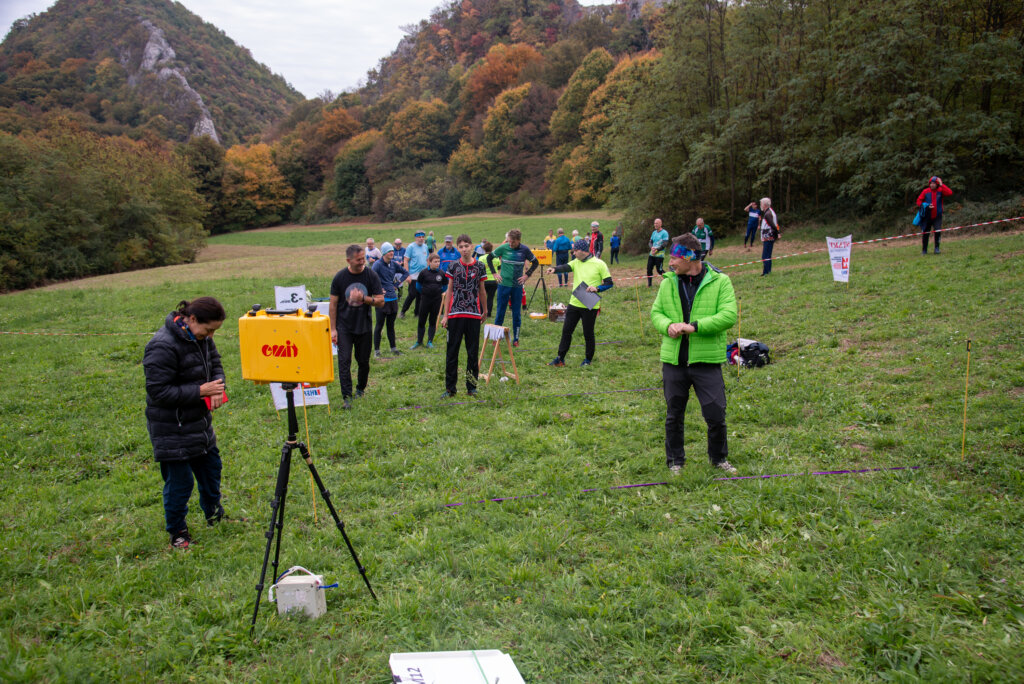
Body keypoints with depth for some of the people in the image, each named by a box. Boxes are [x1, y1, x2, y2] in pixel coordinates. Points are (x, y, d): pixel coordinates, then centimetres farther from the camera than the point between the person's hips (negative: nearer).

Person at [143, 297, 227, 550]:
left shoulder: (201, 338, 0)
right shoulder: (163, 347, -26)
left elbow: (215, 364, 13)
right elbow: (158, 391, -26)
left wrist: (218, 387, -8)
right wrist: (201, 391, -26)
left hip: (199, 421, 9)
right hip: (172, 429, -8)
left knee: (211, 466, 21)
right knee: (179, 479, 2)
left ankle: (214, 514, 44)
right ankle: (177, 532, 22)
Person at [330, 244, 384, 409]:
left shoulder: (371, 276, -4)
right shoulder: (340, 277, -5)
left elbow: (381, 301, -4)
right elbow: (333, 304, 0)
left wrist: (363, 299, -22)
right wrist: (333, 329, -2)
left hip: (364, 326, 1)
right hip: (344, 327, -1)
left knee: (364, 361, 11)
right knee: (344, 361, -10)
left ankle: (360, 389, 33)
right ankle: (346, 397, -8)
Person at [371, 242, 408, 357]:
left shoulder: (394, 264, 7)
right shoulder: (377, 264, -12)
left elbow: (406, 273, 23)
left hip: (393, 298, 6)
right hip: (382, 300, -6)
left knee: (391, 325, 15)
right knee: (379, 325, 1)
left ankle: (393, 348, 23)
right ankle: (376, 351, 9)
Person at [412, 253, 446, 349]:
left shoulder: (441, 273, -2)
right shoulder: (424, 272, -7)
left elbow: (445, 286, 13)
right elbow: (418, 285, 6)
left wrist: (441, 293, 6)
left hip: (436, 300, 1)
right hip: (425, 299, -1)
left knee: (433, 321, 7)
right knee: (421, 321, 4)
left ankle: (430, 342, 14)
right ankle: (419, 341, 17)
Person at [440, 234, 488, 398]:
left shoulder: (479, 267, 3)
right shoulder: (454, 266, 2)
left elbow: (482, 291, 12)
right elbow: (449, 290, 5)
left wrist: (484, 311, 19)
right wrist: (445, 315, 2)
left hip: (474, 314, 0)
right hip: (455, 314, 0)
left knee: (473, 352, 6)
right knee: (452, 351, 3)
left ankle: (471, 387, 16)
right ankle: (450, 388, 10)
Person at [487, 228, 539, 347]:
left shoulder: (524, 250, -4)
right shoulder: (503, 248, -7)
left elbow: (535, 262, 10)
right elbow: (489, 257, 6)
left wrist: (527, 275, -1)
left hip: (517, 285, 1)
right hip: (504, 284, -1)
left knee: (517, 313, 6)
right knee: (500, 312, 4)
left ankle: (516, 339, 16)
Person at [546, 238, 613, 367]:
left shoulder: (599, 264, -6)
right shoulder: (576, 262, 7)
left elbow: (609, 283, -4)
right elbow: (565, 267, -12)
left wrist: (597, 288, -21)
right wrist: (554, 269, -32)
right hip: (574, 303, 5)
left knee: (588, 334, 5)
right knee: (566, 330, 7)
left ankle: (588, 359, 23)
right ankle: (560, 358, 16)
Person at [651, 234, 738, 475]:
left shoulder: (720, 282, -5)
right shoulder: (668, 283, 6)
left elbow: (729, 315, -14)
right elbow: (655, 312, 11)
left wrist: (694, 326, -21)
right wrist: (668, 325, -11)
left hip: (707, 360, -3)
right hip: (673, 360, 3)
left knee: (716, 414, 2)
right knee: (674, 415, 13)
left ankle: (719, 458, 27)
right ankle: (675, 461, 29)